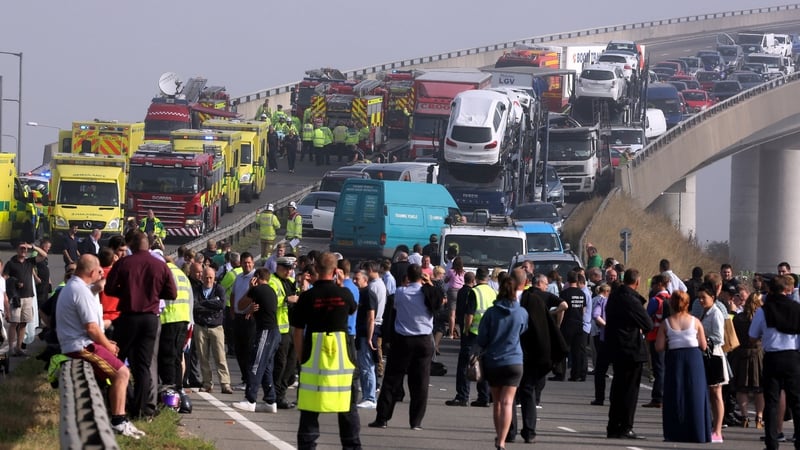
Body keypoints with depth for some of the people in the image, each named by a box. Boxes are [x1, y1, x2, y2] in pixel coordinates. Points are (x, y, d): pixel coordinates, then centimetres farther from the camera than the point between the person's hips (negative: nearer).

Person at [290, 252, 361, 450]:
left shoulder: (308, 296, -7)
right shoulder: (344, 293, -4)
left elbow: (298, 330, -2)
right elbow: (352, 308, 20)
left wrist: (299, 357, 7)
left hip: (314, 352, -1)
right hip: (341, 350, 1)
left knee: (310, 404, 5)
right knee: (348, 402, 10)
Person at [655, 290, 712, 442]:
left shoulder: (666, 323, -3)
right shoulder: (695, 322, -3)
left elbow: (659, 347, -7)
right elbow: (703, 346, -2)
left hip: (674, 358, 0)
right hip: (693, 357, 0)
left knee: (675, 396, 6)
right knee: (695, 395, 5)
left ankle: (675, 433, 4)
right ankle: (696, 433, 4)